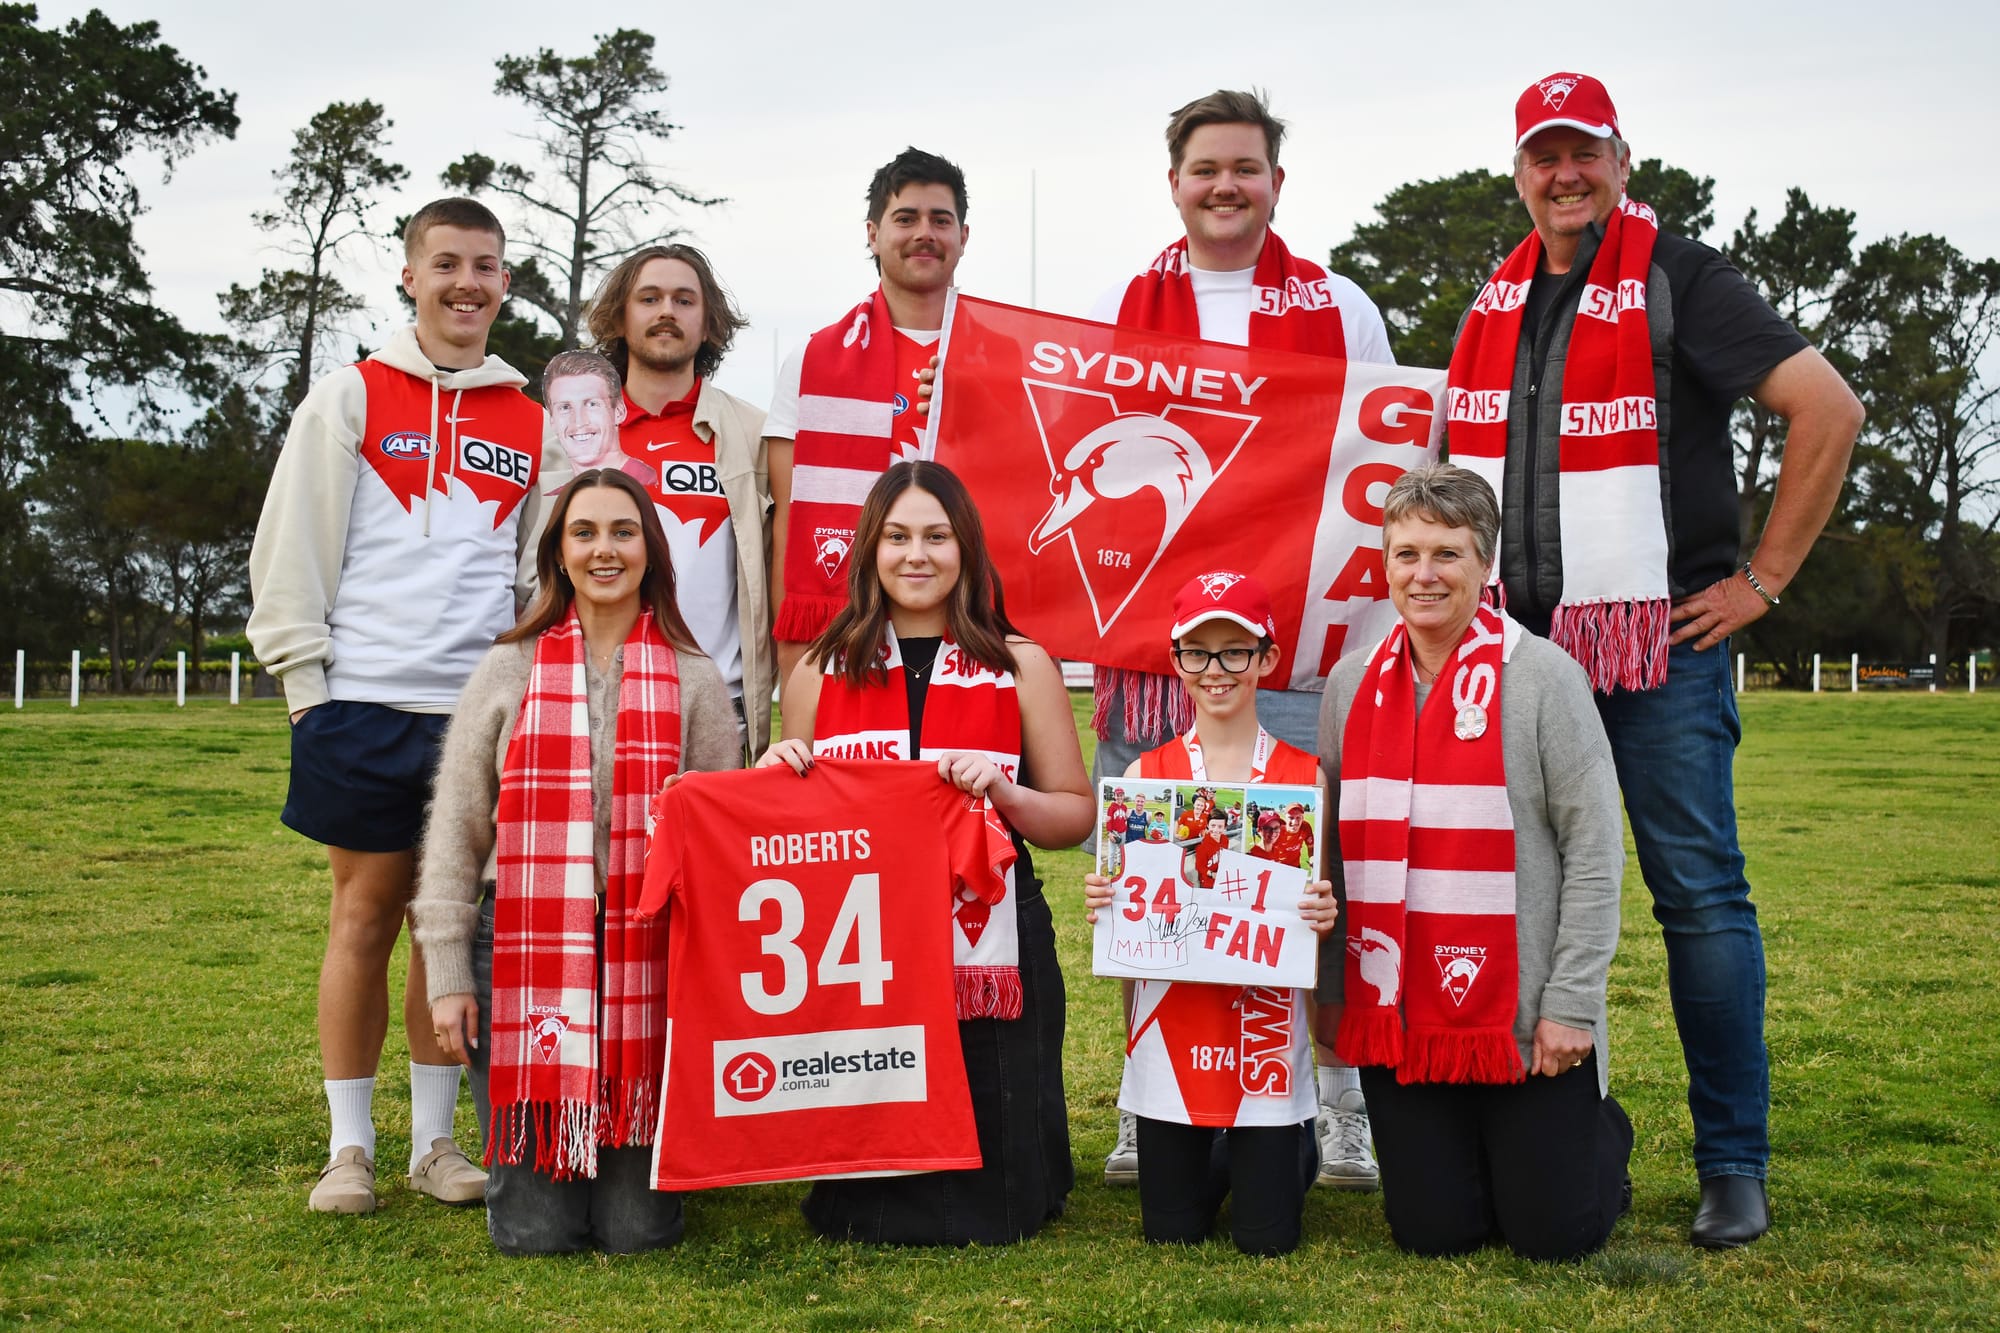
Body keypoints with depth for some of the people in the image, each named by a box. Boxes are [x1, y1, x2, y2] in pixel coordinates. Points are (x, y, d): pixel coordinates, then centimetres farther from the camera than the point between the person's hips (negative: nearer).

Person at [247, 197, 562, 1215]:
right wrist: (307, 682, -5)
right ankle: (350, 1146, 12)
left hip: (481, 710, 3)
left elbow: (548, 569, 15)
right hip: (364, 707, -2)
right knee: (366, 913, 2)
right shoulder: (352, 398, 4)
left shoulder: (531, 423, 12)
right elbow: (292, 551, 2)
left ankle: (435, 1140, 17)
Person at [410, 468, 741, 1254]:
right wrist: (447, 975, 2)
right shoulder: (508, 672, 7)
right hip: (522, 952, 0)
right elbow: (455, 832, 8)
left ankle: (635, 1153, 30)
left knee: (639, 1229, -3)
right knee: (536, 1231, -3)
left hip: (648, 957, 0)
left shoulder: (694, 681, 6)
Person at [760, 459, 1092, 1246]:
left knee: (993, 1206, 0)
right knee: (858, 1210, 3)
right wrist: (780, 775, -3)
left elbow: (1077, 814, 7)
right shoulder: (821, 672, 10)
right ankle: (876, 1219, 36)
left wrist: (1005, 794, -12)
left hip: (989, 944, -1)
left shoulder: (1019, 666, 5)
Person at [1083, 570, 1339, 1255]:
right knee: (1171, 1231, 8)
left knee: (1266, 1237, 3)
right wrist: (1102, 904, -16)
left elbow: (1320, 905, 3)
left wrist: (1324, 916, -19)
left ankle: (1293, 1150, 35)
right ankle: (1217, 1154, 40)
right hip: (1171, 1030, 1)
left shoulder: (1304, 776, -2)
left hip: (1267, 1022, -1)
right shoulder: (1144, 775, 0)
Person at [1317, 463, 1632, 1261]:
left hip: (1526, 1017, -3)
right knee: (1431, 1234, 7)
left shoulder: (1542, 676, -7)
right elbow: (1334, 851, 11)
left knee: (1554, 1234, 3)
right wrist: (1328, 986, 7)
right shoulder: (1352, 683, 6)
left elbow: (1594, 848, -9)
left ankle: (1600, 1136, 34)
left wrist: (1571, 1004, -12)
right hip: (1394, 1012, 4)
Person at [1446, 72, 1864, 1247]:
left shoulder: (1680, 282, -5)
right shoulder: (1500, 306, 13)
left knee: (1701, 894, -4)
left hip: (1661, 639, -5)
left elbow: (1830, 409, -11)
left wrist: (1763, 579, -12)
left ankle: (1736, 1168, 3)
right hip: (1522, 645, 6)